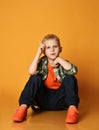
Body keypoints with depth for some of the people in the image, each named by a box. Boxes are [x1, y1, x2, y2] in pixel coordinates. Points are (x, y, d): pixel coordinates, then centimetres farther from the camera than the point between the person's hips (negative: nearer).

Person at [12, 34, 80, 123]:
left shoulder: (63, 63, -1)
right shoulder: (42, 62, -1)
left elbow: (73, 71, -24)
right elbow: (31, 72, -21)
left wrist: (59, 59, -19)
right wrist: (38, 53, -18)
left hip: (59, 100, 0)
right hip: (43, 99, 0)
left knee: (70, 78, -20)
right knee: (35, 78, -21)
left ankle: (72, 109, -31)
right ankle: (23, 107, -28)